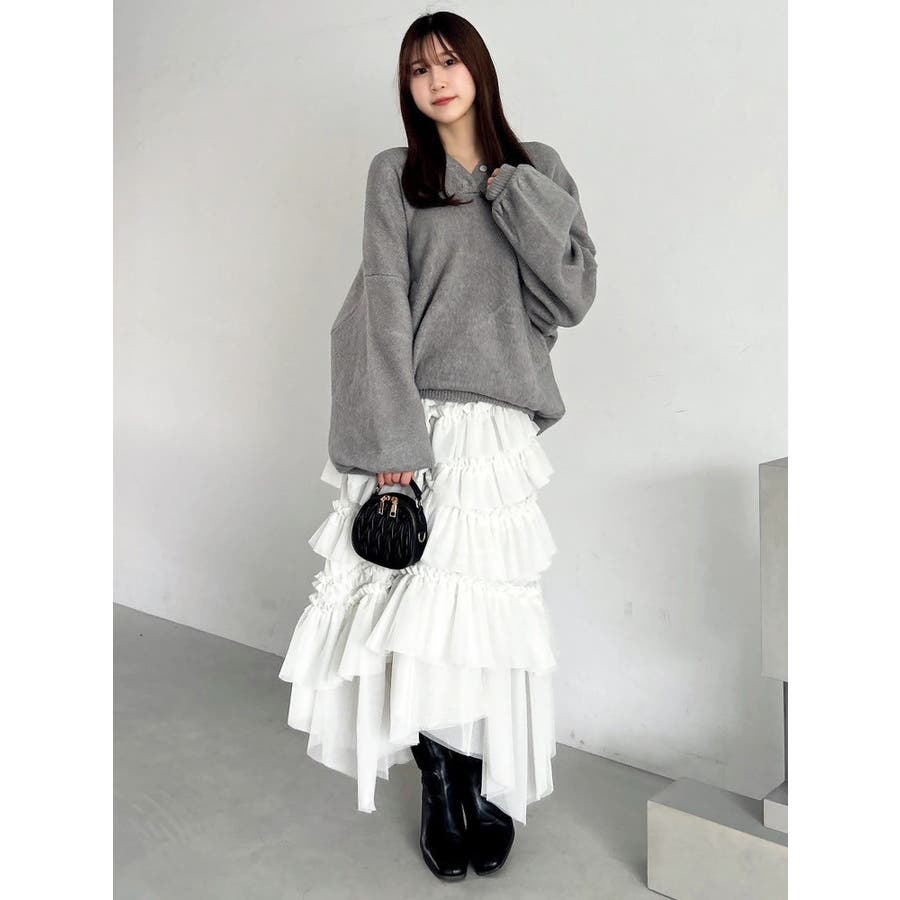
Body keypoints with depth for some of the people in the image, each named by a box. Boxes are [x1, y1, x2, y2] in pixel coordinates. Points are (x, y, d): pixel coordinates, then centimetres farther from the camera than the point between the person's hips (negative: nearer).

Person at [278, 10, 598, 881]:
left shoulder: (537, 170, 14)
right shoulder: (396, 173, 8)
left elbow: (574, 296, 4)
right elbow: (384, 309, -4)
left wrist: (512, 190, -1)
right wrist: (395, 444, -13)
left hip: (497, 426, 1)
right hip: (415, 420, -1)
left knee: (485, 611, -1)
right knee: (413, 607, -2)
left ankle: (489, 785, 18)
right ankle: (439, 781, 18)